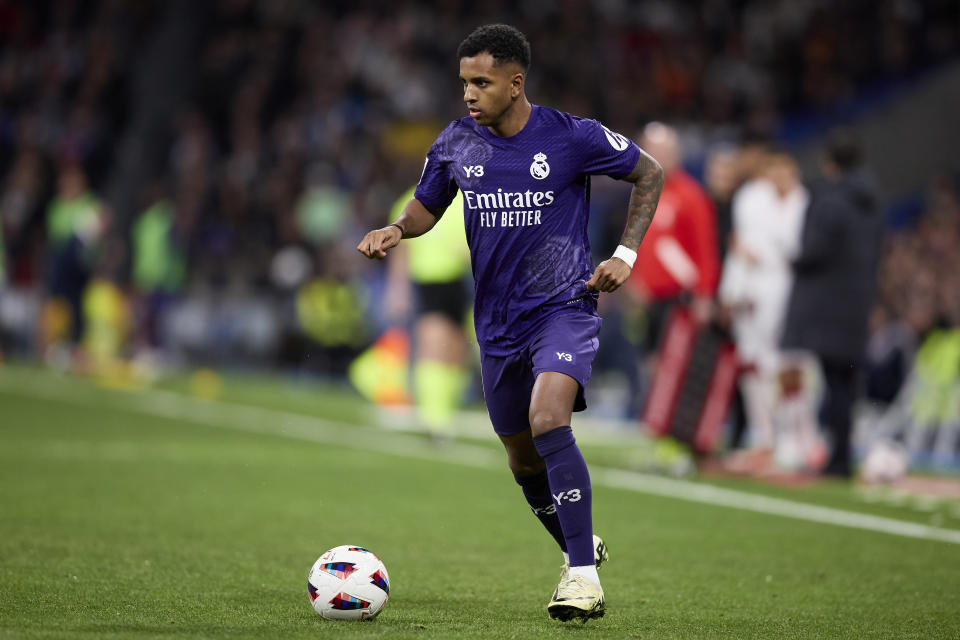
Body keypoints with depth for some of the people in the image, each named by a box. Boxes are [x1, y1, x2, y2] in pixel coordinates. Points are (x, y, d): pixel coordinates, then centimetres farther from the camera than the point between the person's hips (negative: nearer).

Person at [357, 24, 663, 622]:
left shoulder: (571, 136, -11)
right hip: (498, 321, 5)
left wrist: (625, 255, -6)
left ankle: (583, 575, -22)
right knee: (523, 457, 13)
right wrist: (396, 230, -7)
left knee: (548, 422, -28)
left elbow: (650, 173, 3)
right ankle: (579, 548, 40)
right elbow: (427, 206, 16)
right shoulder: (456, 143, 0)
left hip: (565, 307, -5)